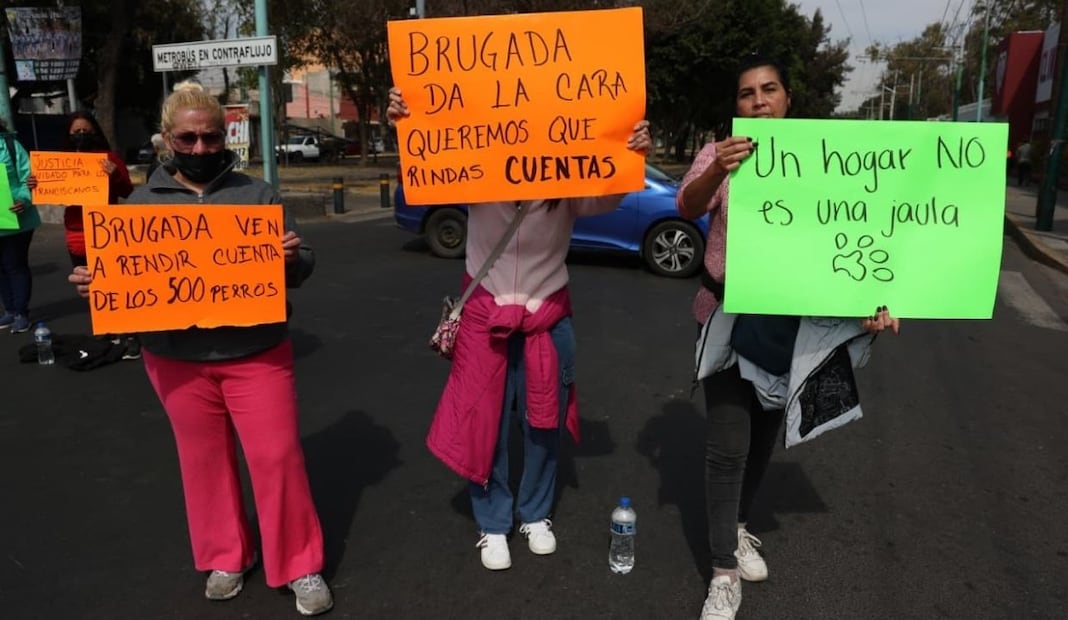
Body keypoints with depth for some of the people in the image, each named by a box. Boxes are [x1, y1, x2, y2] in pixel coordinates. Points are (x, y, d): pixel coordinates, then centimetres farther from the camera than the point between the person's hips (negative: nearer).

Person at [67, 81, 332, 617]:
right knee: (204, 460, 14)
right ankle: (225, 558, 34)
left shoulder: (256, 193, 1)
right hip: (177, 360, 2)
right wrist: (93, 282, -10)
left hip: (256, 354, -2)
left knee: (277, 456, 1)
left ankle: (300, 566, 18)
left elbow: (297, 267, 2)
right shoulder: (143, 200, 5)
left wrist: (292, 259, -21)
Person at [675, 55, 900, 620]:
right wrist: (718, 171, -44)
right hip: (730, 318, -3)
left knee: (764, 434, 17)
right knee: (727, 443, -7)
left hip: (793, 321, 3)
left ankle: (739, 528, 40)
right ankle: (724, 573, 6)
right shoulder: (720, 154, -4)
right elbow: (687, 208, -22)